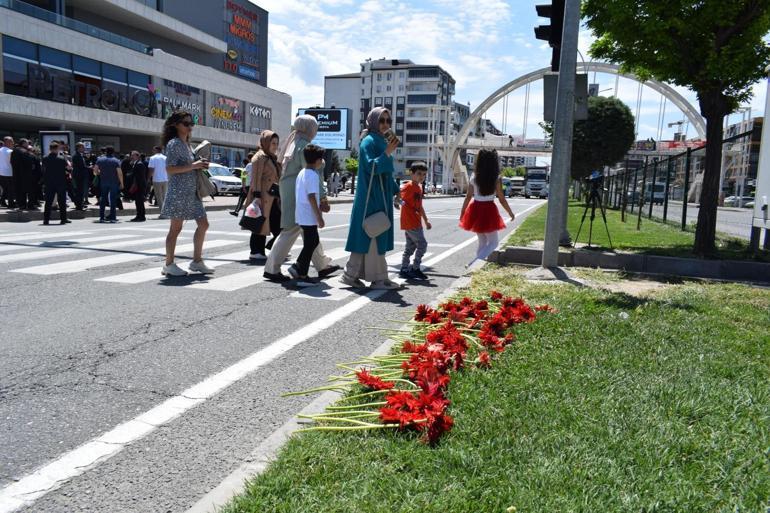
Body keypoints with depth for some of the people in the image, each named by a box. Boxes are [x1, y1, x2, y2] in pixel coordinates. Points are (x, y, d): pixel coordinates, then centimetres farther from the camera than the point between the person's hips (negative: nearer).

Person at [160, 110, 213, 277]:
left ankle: (197, 261, 16)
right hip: (178, 191, -9)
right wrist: (192, 166, -19)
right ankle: (169, 264, 6)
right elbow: (170, 169, -16)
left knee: (203, 224, 7)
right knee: (176, 227, -3)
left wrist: (200, 165, 9)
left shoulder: (187, 144, 18)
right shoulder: (173, 143, -8)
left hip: (192, 191, 9)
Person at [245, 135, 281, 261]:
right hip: (263, 196, -9)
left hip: (272, 197, 9)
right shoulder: (259, 157, -9)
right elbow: (256, 178, -16)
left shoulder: (273, 158, 19)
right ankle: (256, 252, 4)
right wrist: (257, 196, -22)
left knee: (277, 223, 9)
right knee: (261, 223, -4)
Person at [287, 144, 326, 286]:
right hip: (309, 216, -9)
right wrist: (319, 217, -19)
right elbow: (311, 197, -21)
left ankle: (297, 266, 18)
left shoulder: (301, 173, 13)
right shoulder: (313, 175, -15)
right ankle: (302, 276, 4)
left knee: (313, 241, 20)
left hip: (301, 215, 9)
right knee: (309, 244, -1)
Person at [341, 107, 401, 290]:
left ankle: (352, 274, 14)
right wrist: (387, 153, -30)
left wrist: (395, 193, 24)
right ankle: (378, 278, 0)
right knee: (373, 236, -5)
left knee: (367, 236, 9)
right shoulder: (369, 141, -9)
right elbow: (371, 167, -21)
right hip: (371, 197, -9)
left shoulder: (382, 142, 18)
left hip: (380, 197, 9)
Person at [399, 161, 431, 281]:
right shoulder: (408, 186, -11)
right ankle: (415, 269, 2)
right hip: (410, 222, -9)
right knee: (422, 244, -7)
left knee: (410, 247, 12)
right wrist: (400, 201, -47)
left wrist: (426, 220, 27)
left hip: (416, 222, 9)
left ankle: (404, 270, 18)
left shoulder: (419, 187, 15)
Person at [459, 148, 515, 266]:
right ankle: (475, 262, -14)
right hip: (489, 212, -4)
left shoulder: (474, 179, -2)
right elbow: (502, 199, -6)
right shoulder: (496, 179, -10)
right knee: (493, 243, 8)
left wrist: (462, 213, 12)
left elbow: (468, 197, 1)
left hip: (475, 211, 4)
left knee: (482, 242, 20)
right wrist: (510, 212, 8)